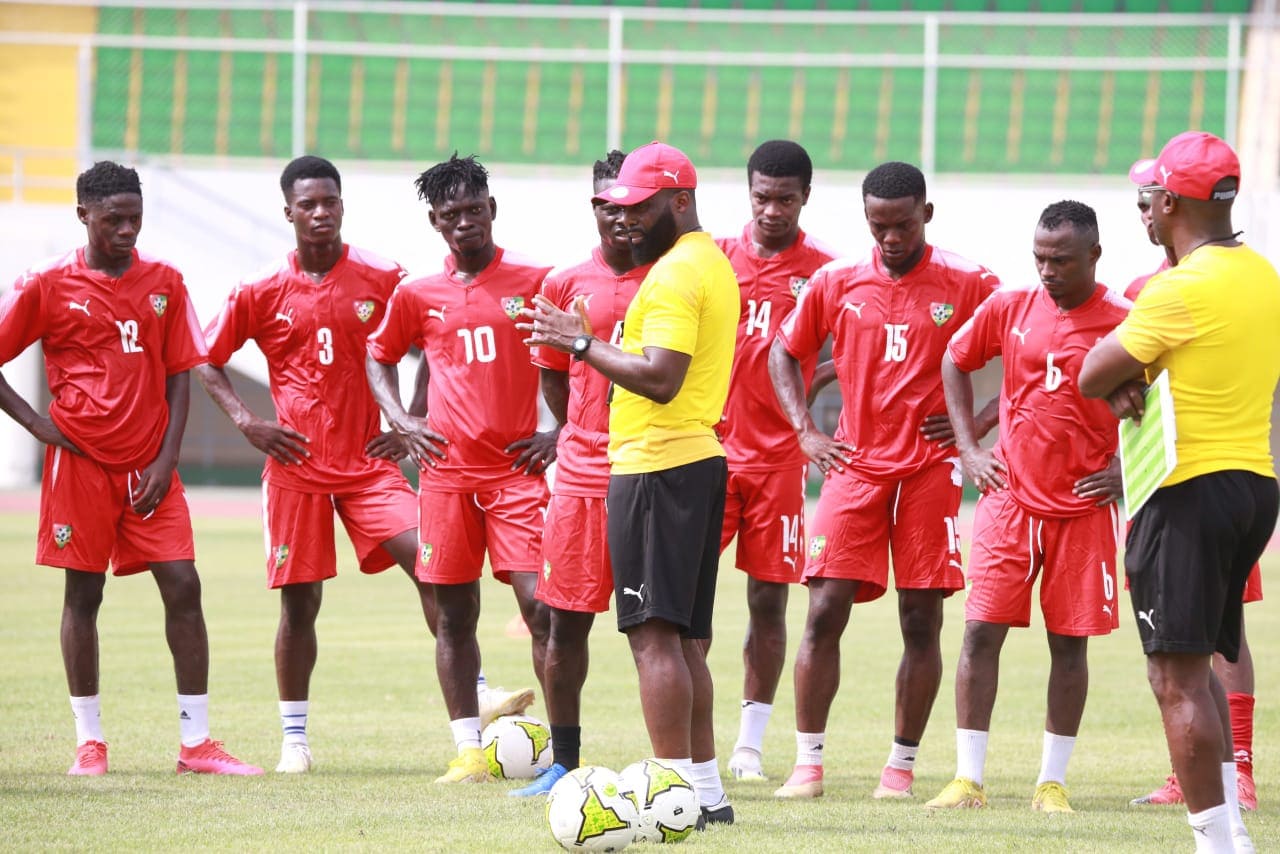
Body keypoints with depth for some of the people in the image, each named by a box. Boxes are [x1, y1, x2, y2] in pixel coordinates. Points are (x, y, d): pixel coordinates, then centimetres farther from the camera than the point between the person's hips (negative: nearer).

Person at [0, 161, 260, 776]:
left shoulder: (164, 282, 6)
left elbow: (179, 375, 7)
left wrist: (166, 460, -3)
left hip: (149, 467, 2)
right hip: (80, 463, -2)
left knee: (183, 587, -4)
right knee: (83, 592, 2)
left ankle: (196, 742, 0)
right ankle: (88, 741, 11)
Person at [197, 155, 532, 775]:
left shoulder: (382, 281, 0)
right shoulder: (262, 293, 1)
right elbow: (208, 362, 11)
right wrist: (246, 422, -2)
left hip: (370, 462, 0)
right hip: (296, 464, 0)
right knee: (299, 601, 4)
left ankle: (477, 696, -18)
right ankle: (293, 739, 15)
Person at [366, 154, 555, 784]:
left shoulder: (534, 283, 0)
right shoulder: (418, 295, 8)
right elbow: (379, 356, 23)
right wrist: (401, 421, 7)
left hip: (518, 468, -3)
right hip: (446, 470, 3)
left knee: (540, 603, -11)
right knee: (453, 614, 5)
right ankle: (469, 750, 11)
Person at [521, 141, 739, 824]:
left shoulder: (674, 274, -14)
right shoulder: (715, 266, 18)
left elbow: (661, 378, -24)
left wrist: (583, 344, -16)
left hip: (656, 469, -11)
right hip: (701, 460, 11)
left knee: (654, 634, -11)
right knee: (684, 638, 14)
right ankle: (708, 792, 17)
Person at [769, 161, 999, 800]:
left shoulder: (968, 285, -2)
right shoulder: (836, 282, 4)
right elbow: (785, 352, 17)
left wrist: (981, 421, -4)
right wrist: (805, 431, 6)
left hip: (930, 470, -1)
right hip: (855, 466, 1)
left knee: (922, 621, 1)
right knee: (825, 612, -6)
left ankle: (901, 764, 11)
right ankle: (808, 763, 0)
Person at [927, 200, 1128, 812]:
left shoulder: (1123, 324, -6)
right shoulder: (1009, 309, 2)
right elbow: (955, 362, 16)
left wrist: (1126, 466, -3)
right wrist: (968, 448, 9)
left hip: (1083, 507, -2)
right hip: (1010, 499, 2)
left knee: (1070, 641, 3)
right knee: (982, 630, -4)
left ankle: (1053, 781, 13)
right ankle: (968, 779, 1)